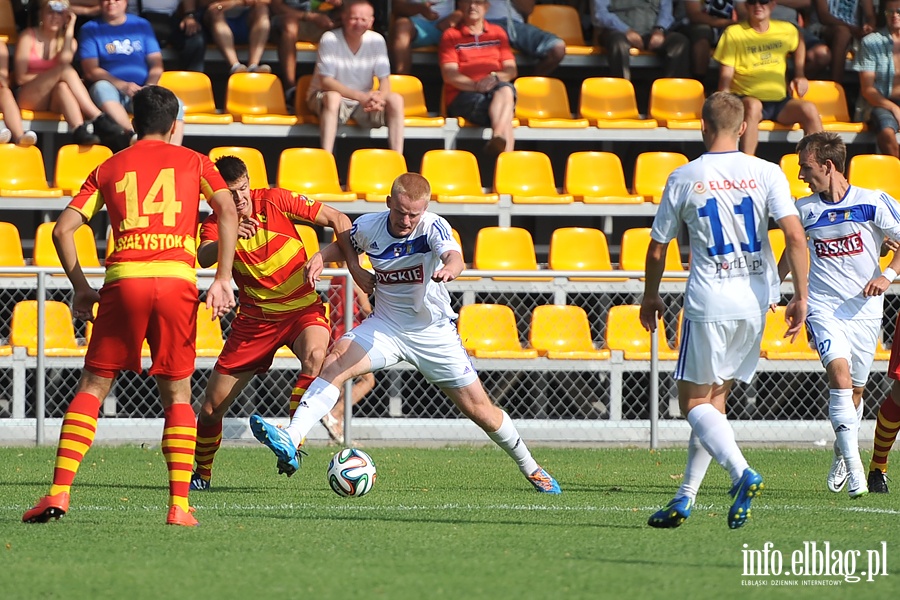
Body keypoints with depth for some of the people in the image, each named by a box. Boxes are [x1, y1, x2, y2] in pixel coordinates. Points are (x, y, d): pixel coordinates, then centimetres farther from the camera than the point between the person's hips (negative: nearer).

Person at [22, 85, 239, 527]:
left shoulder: (109, 168, 18)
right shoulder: (193, 162, 15)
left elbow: (63, 229, 10)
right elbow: (227, 211, -2)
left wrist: (81, 287, 18)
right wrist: (223, 278, -3)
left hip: (123, 280, 0)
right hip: (178, 281, 0)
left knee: (92, 387, 7)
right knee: (177, 394, 10)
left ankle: (59, 492, -5)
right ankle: (179, 504, 1)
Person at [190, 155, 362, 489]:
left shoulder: (274, 201, -9)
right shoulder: (216, 224, -7)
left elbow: (338, 220, -6)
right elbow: (204, 258, -31)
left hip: (303, 308, -2)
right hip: (255, 318, 2)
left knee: (315, 355, -38)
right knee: (211, 407, 2)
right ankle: (201, 475, 27)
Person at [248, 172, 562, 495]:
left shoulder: (433, 226, -19)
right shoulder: (368, 227, -9)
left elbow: (455, 256, -39)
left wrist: (449, 268, -63)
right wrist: (320, 258, -10)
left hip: (434, 332, -2)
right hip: (386, 326, 2)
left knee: (479, 408, 2)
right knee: (336, 360, -26)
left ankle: (531, 469, 25)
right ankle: (290, 441, -38)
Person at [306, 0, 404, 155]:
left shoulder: (376, 41, -5)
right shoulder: (329, 39, -17)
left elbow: (384, 81, -4)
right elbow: (326, 82, -22)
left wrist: (378, 99, -30)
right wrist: (361, 97, -34)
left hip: (364, 101, 4)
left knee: (396, 99, -20)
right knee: (332, 97, -38)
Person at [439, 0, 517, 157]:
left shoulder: (498, 33, 22)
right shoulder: (451, 35, 11)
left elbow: (511, 70, 13)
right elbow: (449, 75, -2)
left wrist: (495, 78, -12)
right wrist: (476, 85, -20)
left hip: (495, 89, 2)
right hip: (463, 96, -2)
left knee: (505, 89, -37)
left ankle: (497, 139, -59)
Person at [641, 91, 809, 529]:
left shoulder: (683, 179, -2)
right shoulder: (767, 174, 0)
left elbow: (657, 250, 6)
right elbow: (795, 236, -10)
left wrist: (650, 297, 22)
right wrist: (801, 296, -2)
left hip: (708, 304, -3)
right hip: (756, 304, 4)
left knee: (694, 400, 3)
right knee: (715, 397, 15)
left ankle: (742, 473, -22)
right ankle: (686, 497, 16)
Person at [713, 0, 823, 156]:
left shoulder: (787, 30, 10)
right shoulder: (733, 33, -2)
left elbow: (799, 45, 34)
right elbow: (726, 76, -4)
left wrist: (800, 75, 21)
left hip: (780, 102, 4)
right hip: (747, 98, -4)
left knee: (809, 109, -25)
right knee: (752, 105, -39)